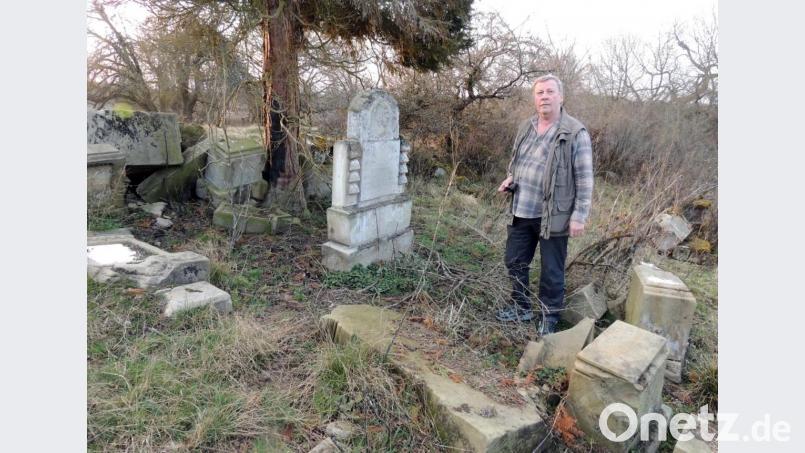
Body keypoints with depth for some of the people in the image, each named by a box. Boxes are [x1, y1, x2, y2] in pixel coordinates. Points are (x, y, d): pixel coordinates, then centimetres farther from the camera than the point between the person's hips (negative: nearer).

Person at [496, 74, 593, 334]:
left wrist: (579, 215, -16)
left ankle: (550, 318, 25)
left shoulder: (575, 132, -11)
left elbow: (584, 178, -12)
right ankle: (522, 308, 35)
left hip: (553, 215, -6)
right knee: (515, 262, 16)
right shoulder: (525, 127, 9)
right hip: (521, 212, 6)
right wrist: (511, 178, 2)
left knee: (551, 271, 7)